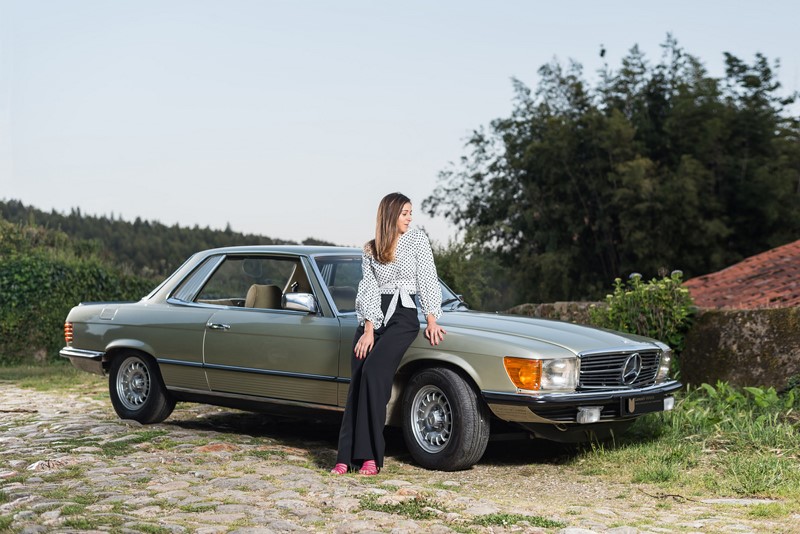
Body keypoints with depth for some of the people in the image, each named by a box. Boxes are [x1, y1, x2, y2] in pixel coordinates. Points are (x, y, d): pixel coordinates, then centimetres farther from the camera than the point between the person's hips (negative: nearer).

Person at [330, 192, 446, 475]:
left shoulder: (417, 239, 7)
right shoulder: (369, 250, 13)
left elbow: (427, 281, 4)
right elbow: (368, 290, 3)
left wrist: (431, 321, -4)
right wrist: (369, 330, -9)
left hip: (403, 316, -3)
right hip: (373, 317, 3)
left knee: (373, 372, -23)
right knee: (357, 382, -9)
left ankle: (371, 456, -21)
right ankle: (346, 457, -8)